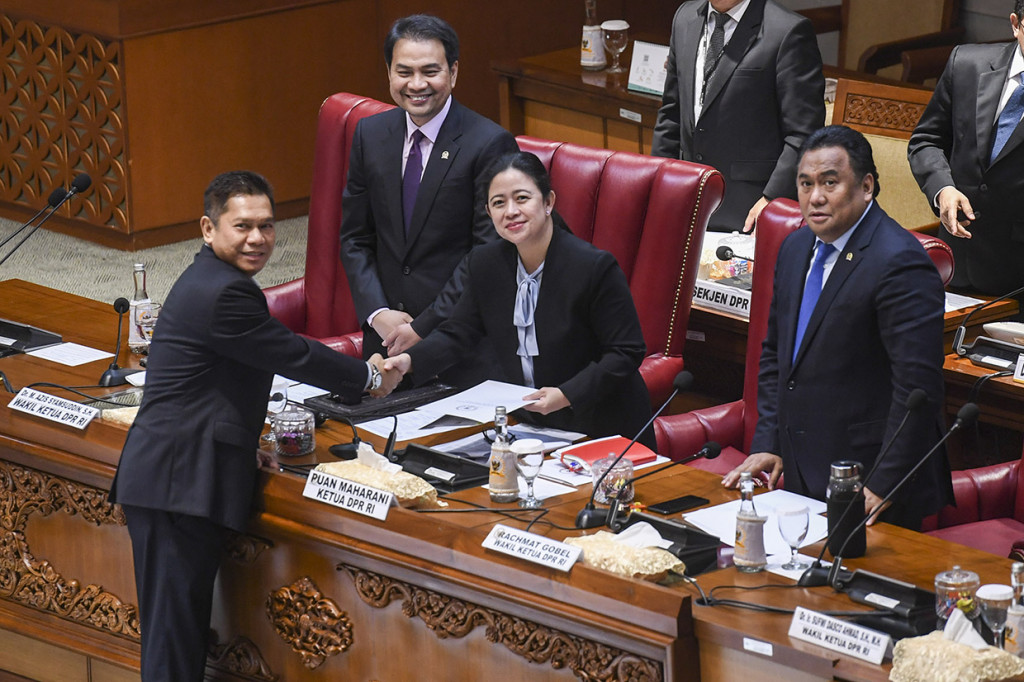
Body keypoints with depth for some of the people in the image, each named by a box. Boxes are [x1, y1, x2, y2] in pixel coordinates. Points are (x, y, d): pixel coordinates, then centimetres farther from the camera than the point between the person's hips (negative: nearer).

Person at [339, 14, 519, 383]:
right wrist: (377, 314, -5)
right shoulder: (369, 134, 6)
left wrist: (425, 327, -13)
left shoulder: (490, 144, -11)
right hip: (384, 333, 5)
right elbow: (355, 238, 10)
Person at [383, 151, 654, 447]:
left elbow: (626, 353, -14)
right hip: (520, 419, 5)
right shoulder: (485, 262, 3)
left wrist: (566, 395, -24)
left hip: (596, 427, -5)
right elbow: (458, 333, 12)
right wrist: (409, 360, -7)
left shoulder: (595, 266, -16)